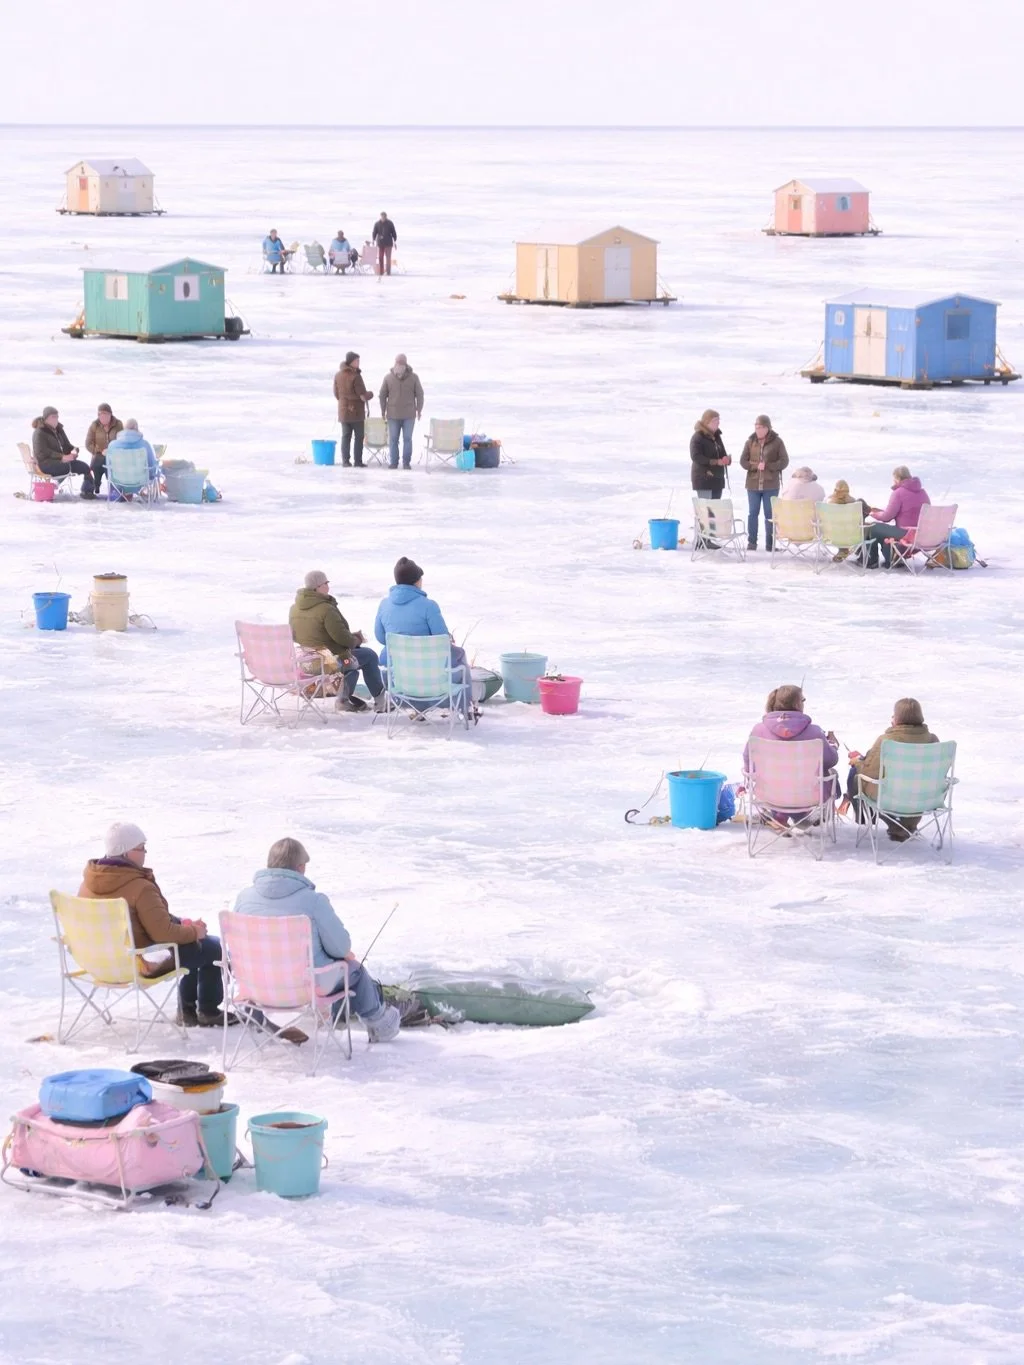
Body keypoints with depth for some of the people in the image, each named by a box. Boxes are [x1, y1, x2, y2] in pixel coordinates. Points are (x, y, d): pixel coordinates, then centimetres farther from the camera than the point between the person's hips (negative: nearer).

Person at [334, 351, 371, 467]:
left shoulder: (338, 375, 2)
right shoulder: (355, 376, -19)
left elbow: (337, 394, 9)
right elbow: (363, 396, -18)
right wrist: (370, 394, 3)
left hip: (343, 411, 5)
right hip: (357, 412, -5)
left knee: (346, 436, 10)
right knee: (359, 437, 5)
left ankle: (345, 461, 6)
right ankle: (358, 461, 5)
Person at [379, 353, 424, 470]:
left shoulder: (413, 377, -2)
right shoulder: (388, 377, -1)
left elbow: (419, 394, 4)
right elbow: (383, 395, 7)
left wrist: (419, 410, 2)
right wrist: (383, 411, 7)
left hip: (409, 415, -1)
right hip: (393, 415, 1)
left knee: (407, 439, 0)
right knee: (393, 439, 3)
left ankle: (406, 462, 6)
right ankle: (394, 462, 10)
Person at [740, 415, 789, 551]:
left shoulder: (776, 442, -3)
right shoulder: (751, 441, 3)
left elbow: (784, 461, -5)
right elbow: (743, 461, 3)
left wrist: (767, 466, -17)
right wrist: (756, 466, -15)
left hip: (771, 485, -2)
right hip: (753, 483, 2)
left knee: (770, 514, 3)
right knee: (752, 513, 5)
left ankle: (770, 543, 8)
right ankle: (751, 542, 12)